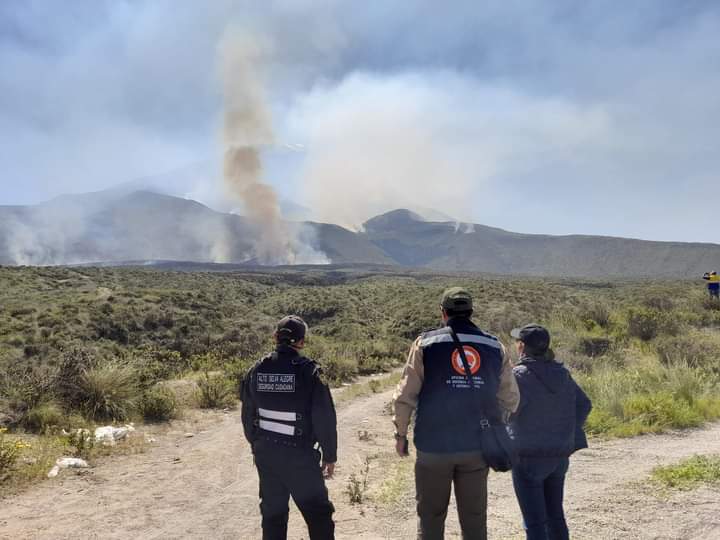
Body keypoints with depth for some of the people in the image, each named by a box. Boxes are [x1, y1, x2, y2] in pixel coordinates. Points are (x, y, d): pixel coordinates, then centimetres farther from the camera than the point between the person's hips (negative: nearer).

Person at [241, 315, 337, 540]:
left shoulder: (257, 370, -1)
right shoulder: (309, 371, -15)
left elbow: (248, 414, 8)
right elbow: (325, 418, -12)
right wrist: (330, 455, -1)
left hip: (265, 454, 5)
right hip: (300, 455, -4)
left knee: (272, 513, 18)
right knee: (318, 514, 7)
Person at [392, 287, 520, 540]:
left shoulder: (426, 343, -5)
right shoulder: (494, 347, 2)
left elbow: (405, 395, -8)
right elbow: (510, 400, 3)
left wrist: (401, 434, 3)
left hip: (434, 446, -2)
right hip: (477, 448, 2)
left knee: (431, 518, 11)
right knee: (474, 519, 13)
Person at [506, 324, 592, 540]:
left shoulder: (521, 375, -18)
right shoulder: (562, 374, 3)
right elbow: (584, 405, 8)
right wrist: (569, 433, 12)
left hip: (529, 457, -7)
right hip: (559, 455, 7)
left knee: (534, 521, 1)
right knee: (555, 515, 21)